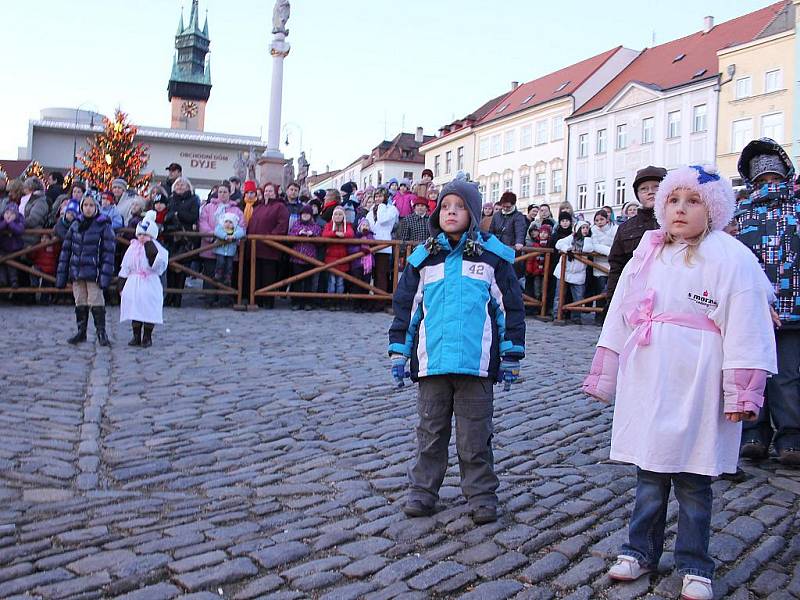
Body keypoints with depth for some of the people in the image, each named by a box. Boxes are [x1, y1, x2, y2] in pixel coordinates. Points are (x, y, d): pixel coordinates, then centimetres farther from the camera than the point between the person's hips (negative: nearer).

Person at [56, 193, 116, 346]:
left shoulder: (104, 226, -5)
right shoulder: (75, 225, 10)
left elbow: (108, 252, -8)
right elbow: (66, 250, 12)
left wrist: (105, 275, -15)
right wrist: (61, 276, 8)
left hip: (93, 272, -5)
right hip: (76, 271, 5)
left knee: (96, 303, -5)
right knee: (80, 303, 11)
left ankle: (101, 332, 5)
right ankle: (81, 332, 22)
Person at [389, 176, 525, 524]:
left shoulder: (492, 255, 2)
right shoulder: (424, 258, 8)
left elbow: (510, 306, 5)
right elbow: (405, 306, 12)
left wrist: (511, 357, 3)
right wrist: (399, 353, 8)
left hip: (476, 363, -2)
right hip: (431, 362, 2)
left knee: (475, 435, 7)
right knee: (430, 431, 13)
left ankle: (481, 495, 20)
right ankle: (422, 491, 24)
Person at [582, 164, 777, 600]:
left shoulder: (731, 258, -5)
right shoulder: (646, 256, 10)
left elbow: (745, 330, -9)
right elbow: (619, 320, 14)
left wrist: (740, 395, -11)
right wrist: (603, 378, 15)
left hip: (696, 392, -4)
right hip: (645, 386, 4)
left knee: (693, 480, 6)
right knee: (648, 472, 14)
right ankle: (641, 551, 30)